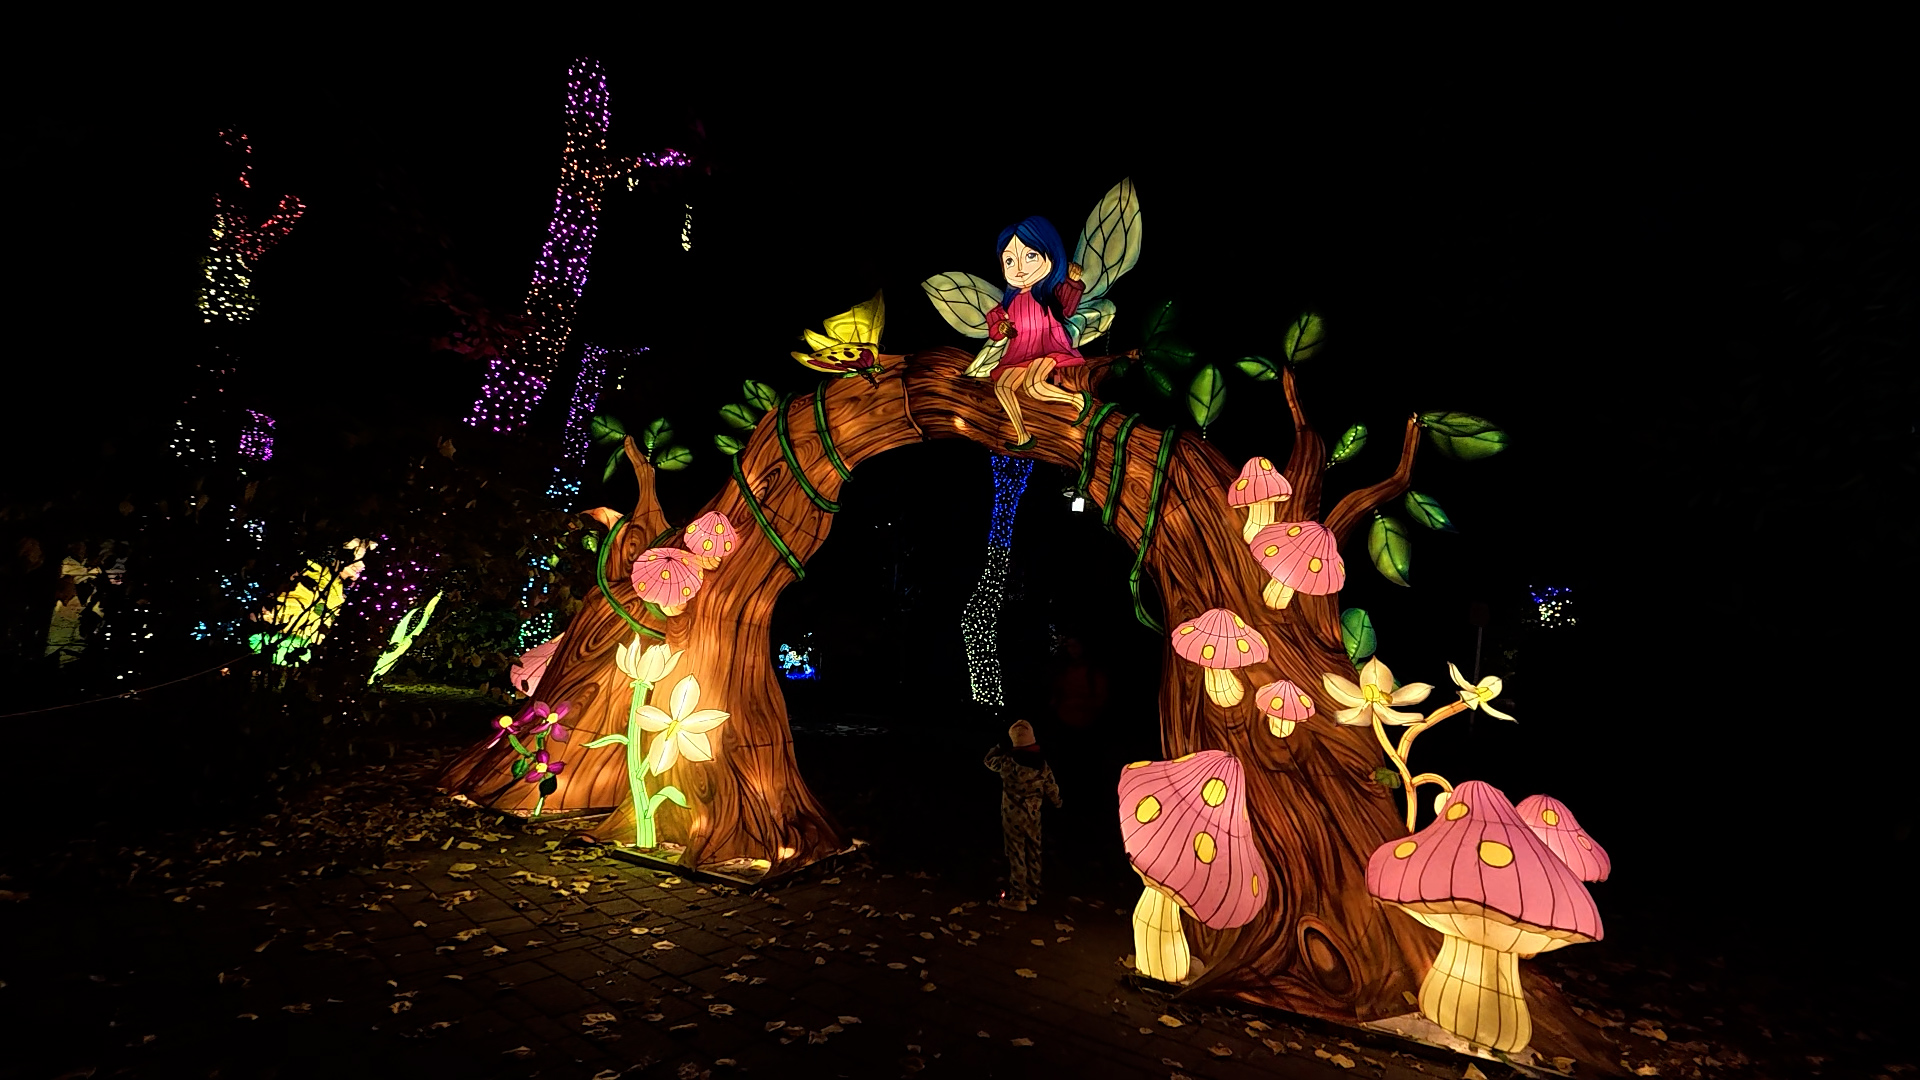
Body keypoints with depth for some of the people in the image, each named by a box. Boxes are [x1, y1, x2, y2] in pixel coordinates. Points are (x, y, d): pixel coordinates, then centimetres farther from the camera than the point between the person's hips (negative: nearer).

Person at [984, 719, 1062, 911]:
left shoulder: (1009, 761, -19)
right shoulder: (1043, 764, -7)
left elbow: (990, 760, 2)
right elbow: (1051, 790, 5)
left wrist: (999, 748, 21)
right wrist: (1057, 801, 27)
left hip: (1013, 816, -4)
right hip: (1033, 816, 4)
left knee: (1016, 856, 4)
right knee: (1033, 855, 15)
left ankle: (1017, 898, 11)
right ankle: (1032, 893, 29)